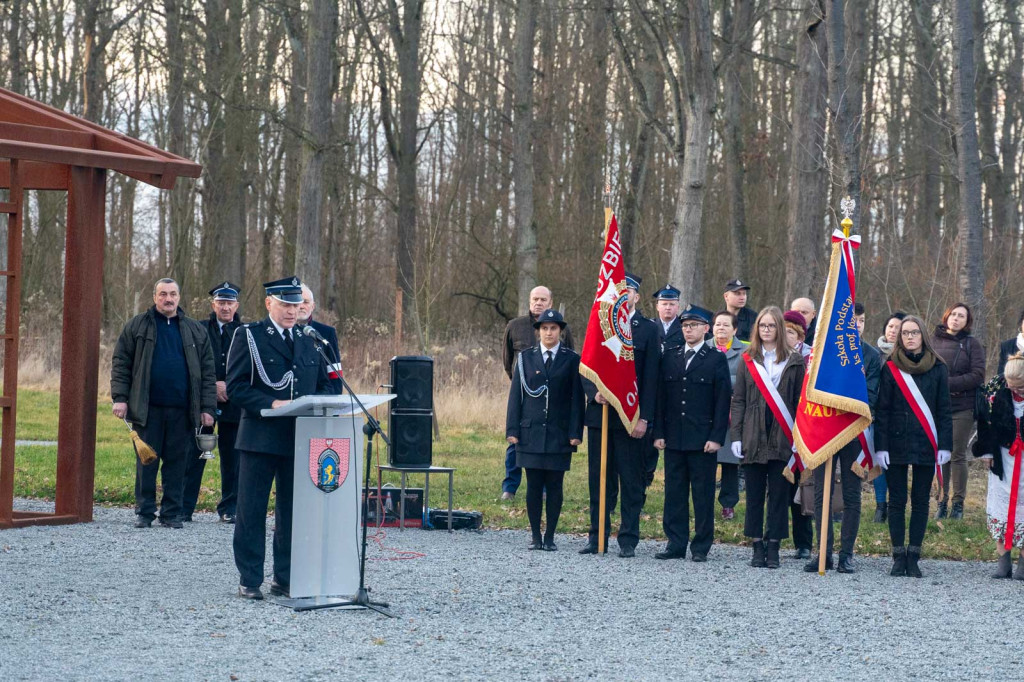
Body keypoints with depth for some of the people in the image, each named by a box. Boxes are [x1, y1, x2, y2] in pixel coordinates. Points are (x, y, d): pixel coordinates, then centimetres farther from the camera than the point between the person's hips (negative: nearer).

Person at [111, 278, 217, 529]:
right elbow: (120, 364, 5)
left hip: (182, 411, 1)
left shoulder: (195, 331, 12)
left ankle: (172, 513, 11)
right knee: (146, 462, 2)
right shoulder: (137, 326, 7)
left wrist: (207, 408, 4)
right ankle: (144, 512, 10)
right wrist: (120, 398, -5)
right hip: (147, 409, -1)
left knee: (177, 463, 3)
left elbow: (207, 373, 11)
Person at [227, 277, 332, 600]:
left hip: (301, 438, 4)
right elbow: (236, 387, -6)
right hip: (260, 437, -4)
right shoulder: (248, 336, 0)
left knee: (293, 510, 7)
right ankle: (249, 580, 8)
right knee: (252, 511, 1)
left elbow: (324, 385, 19)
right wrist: (272, 404, -18)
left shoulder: (310, 340, 14)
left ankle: (285, 578, 15)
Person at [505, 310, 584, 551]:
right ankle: (535, 536, 9)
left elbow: (577, 399, 2)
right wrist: (512, 429, 0)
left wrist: (575, 432, -6)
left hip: (559, 434, -1)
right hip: (530, 432, 1)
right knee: (533, 485, 2)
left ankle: (550, 537, 7)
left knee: (554, 485, 1)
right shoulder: (526, 358, 7)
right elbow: (516, 395, 7)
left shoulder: (572, 359, 4)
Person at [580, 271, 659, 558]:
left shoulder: (648, 329, 0)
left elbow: (650, 377, -4)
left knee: (631, 480, 1)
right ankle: (597, 537, 16)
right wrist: (594, 392, -10)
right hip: (599, 413, 3)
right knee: (599, 479, 9)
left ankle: (628, 540, 5)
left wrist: (644, 417, -10)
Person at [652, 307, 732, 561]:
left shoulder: (717, 360, 1)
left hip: (703, 439, -3)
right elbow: (661, 396, 10)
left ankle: (701, 547, 6)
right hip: (674, 437, 4)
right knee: (674, 493, 5)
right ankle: (676, 544, 10)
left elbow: (723, 401, -2)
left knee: (703, 494, 0)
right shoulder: (669, 357, 12)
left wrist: (716, 437, -10)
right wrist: (659, 432, 3)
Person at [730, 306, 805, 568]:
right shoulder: (748, 360, 8)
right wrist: (736, 436, -2)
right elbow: (738, 400, 7)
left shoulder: (794, 361, 5)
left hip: (782, 438, -1)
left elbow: (799, 400, 2)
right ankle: (758, 547, 10)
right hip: (753, 438, 1)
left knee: (779, 495, 1)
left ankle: (773, 547, 6)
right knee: (754, 495, 4)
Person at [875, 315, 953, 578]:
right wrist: (880, 446, -6)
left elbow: (944, 410, 4)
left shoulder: (937, 369, 4)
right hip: (896, 445, 0)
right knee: (897, 500, 2)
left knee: (920, 501, 3)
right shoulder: (891, 368, 2)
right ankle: (899, 556, 7)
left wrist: (945, 445, -4)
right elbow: (882, 410, 1)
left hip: (925, 445, 0)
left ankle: (913, 556, 8)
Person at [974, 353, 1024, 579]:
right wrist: (987, 451, 5)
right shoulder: (995, 389, -12)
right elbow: (985, 421, 2)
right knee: (1000, 502, 1)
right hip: (1004, 456, 2)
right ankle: (1003, 559, 8)